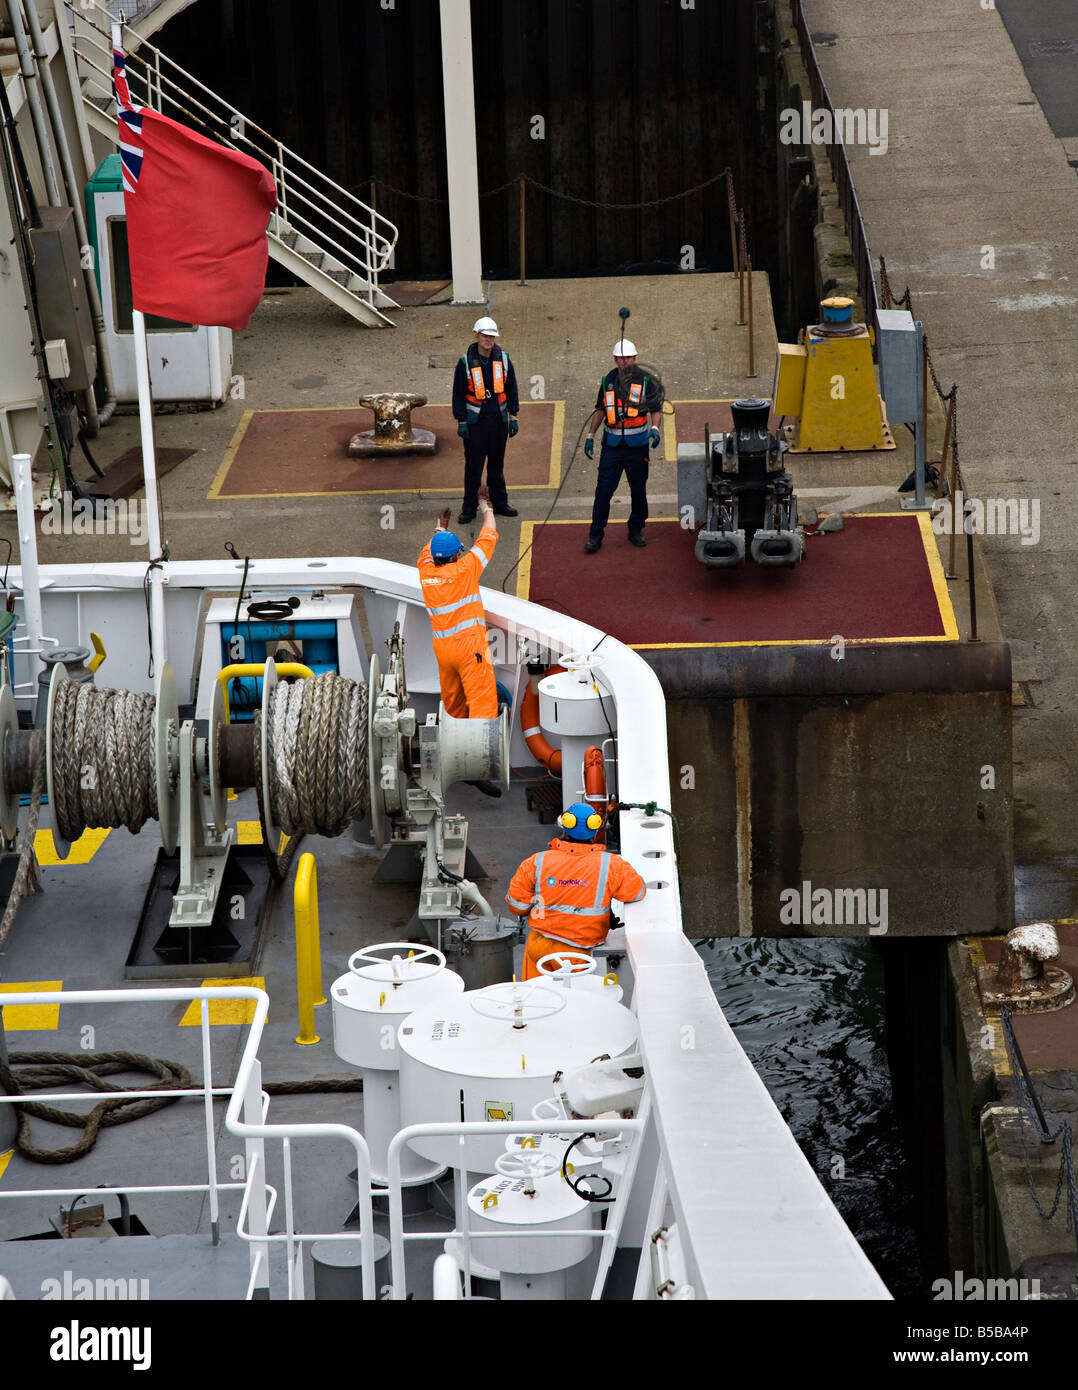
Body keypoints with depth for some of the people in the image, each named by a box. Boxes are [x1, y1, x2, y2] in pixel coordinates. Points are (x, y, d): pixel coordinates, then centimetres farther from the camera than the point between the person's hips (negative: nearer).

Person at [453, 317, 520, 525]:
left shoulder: (503, 359, 2)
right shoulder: (466, 362, -7)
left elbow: (511, 388, 9)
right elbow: (458, 393, -3)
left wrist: (513, 417, 6)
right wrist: (461, 422, -6)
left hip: (498, 420, 3)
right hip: (475, 421, -3)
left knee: (497, 463, 13)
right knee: (473, 466, -1)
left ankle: (500, 503, 23)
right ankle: (468, 509, 6)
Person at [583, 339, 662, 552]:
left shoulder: (644, 381, -2)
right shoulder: (608, 381, 5)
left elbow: (656, 409, 3)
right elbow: (600, 409, 16)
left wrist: (654, 428, -16)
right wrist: (590, 435, 12)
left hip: (637, 445, -1)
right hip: (612, 445, 1)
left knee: (638, 490, 10)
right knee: (603, 490, -3)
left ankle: (636, 530, 26)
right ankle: (595, 535, 1)